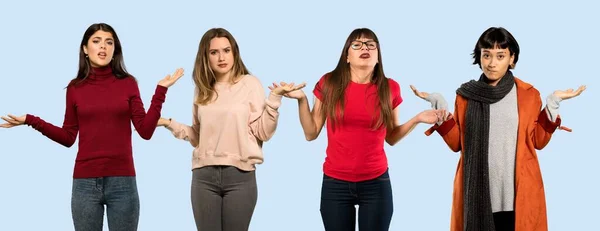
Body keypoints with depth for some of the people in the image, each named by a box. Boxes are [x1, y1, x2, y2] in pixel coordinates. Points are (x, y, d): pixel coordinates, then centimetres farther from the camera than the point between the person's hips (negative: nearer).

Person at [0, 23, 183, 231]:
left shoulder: (128, 83, 4)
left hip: (122, 181, -1)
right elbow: (68, 137, 9)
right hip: (85, 182, 1)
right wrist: (31, 121, 2)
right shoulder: (75, 88, 5)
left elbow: (145, 131, -2)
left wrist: (160, 91, -6)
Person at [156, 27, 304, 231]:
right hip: (204, 176, 3)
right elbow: (199, 136, 15)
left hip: (240, 176, -3)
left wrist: (274, 98, -13)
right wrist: (169, 124, 8)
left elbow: (263, 133, -5)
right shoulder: (202, 89, 11)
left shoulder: (250, 83, 1)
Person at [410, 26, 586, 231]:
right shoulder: (466, 95, 7)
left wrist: (553, 104, -3)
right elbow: (457, 143, 8)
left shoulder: (528, 94, 3)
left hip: (517, 193, -1)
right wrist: (439, 106, -1)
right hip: (476, 192, 1)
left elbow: (538, 141, 4)